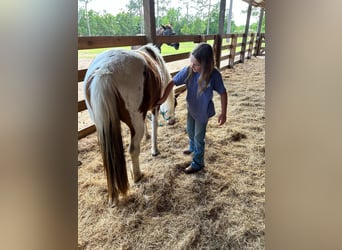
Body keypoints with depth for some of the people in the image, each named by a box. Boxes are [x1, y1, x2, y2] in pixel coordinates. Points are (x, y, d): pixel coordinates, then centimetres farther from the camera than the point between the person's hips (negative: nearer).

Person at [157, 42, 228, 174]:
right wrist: (163, 98, -21)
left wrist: (223, 113, -12)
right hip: (191, 109, 5)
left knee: (198, 137, 8)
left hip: (203, 112, -5)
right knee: (190, 131, 26)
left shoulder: (214, 75, -27)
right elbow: (172, 82, -13)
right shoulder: (188, 70, -20)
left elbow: (223, 93, -15)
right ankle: (193, 147, 57)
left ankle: (197, 163, 29)